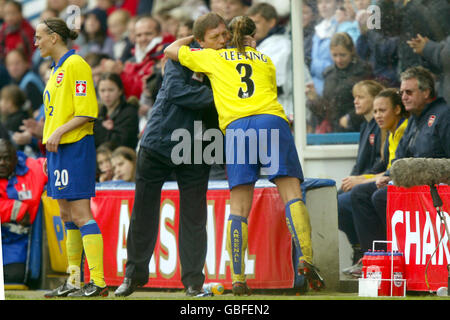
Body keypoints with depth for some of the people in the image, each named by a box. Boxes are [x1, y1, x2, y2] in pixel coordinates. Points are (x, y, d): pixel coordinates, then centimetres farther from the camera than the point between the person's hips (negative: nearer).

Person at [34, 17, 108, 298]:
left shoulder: (75, 65, -11)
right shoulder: (58, 69, 18)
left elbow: (88, 112, -17)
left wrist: (59, 132, -21)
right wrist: (50, 151, 20)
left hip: (75, 146, -10)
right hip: (59, 149, 10)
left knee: (80, 215, -12)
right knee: (67, 216, 10)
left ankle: (98, 282, -14)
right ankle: (73, 282, 14)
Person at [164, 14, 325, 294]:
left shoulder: (214, 57, 22)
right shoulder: (266, 61, 26)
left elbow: (171, 50, 32)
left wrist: (194, 36, 48)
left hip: (236, 126, 0)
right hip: (273, 120, 0)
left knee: (239, 208, 0)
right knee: (292, 194, -5)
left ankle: (238, 278, -6)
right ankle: (306, 259, -23)